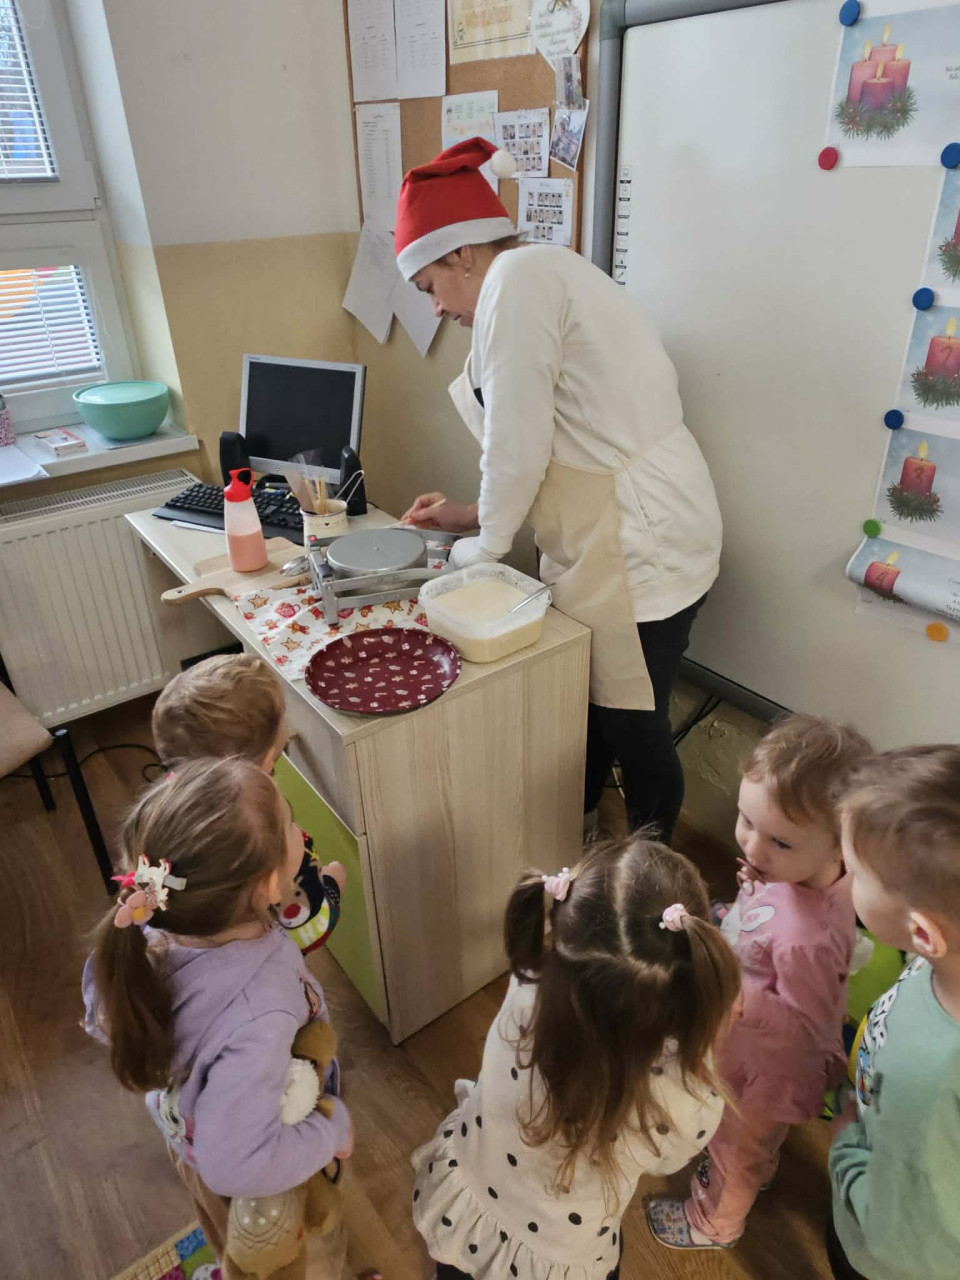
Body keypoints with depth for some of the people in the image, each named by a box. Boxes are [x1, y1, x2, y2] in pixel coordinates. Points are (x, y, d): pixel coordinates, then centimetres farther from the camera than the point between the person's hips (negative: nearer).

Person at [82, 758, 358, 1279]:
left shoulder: (148, 928, -28)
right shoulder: (259, 1011, -48)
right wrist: (334, 1128, -27)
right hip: (263, 1193, -5)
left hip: (187, 1133, 5)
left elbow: (102, 1013, -9)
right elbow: (238, 1165, -43)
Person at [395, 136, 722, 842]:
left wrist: (480, 547, 1)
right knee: (585, 701, 22)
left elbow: (519, 446, -15)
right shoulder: (550, 274, 19)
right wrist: (471, 514, 20)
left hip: (639, 549, -10)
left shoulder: (517, 276, -12)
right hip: (610, 540, 10)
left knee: (634, 729, 8)